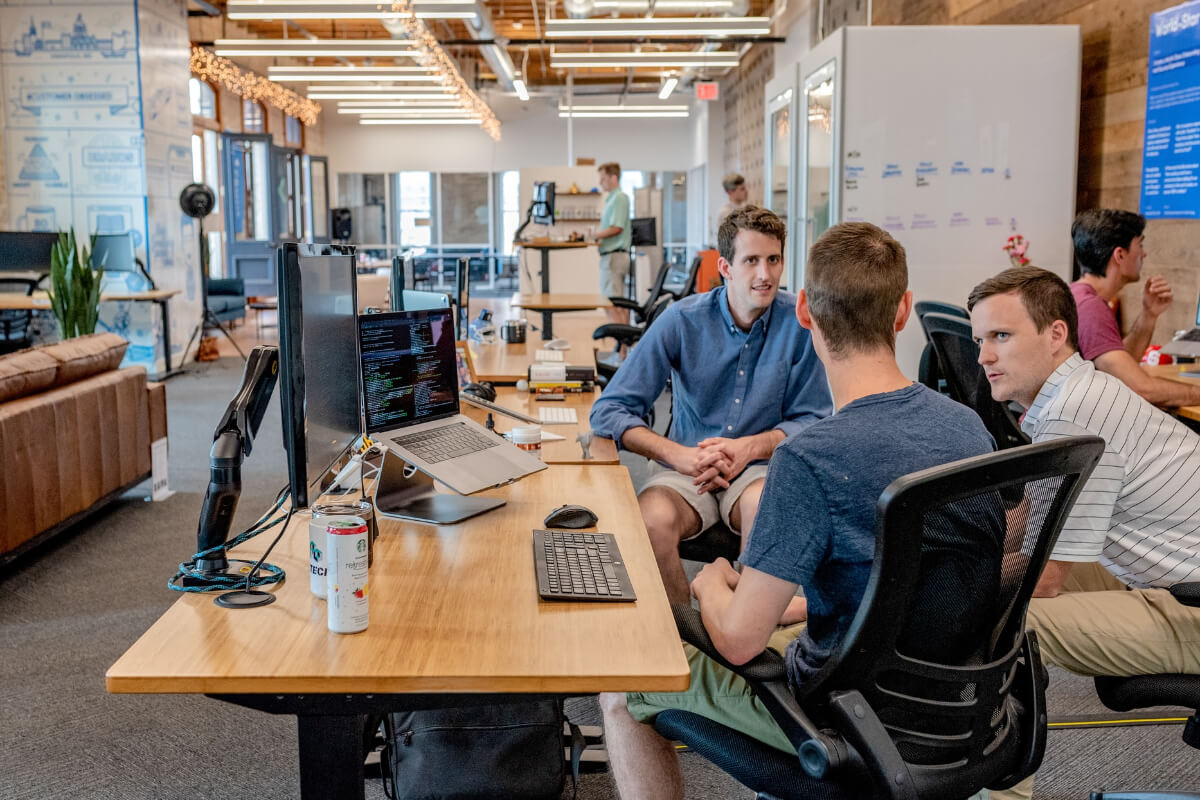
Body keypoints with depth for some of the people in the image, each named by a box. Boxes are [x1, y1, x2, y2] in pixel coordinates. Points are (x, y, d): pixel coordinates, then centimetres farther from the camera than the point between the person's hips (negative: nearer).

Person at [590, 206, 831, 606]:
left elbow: (812, 420, 2)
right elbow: (608, 411, -7)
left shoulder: (799, 322, -4)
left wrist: (750, 446, -16)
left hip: (761, 466, 0)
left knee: (764, 507, -35)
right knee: (651, 521, -31)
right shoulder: (682, 320, -6)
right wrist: (680, 455, -21)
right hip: (685, 467, 0)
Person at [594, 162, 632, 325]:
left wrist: (595, 235, -10)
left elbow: (616, 228, -18)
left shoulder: (619, 198, -11)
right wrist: (599, 239, 6)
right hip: (617, 255, 10)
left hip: (613, 255, -10)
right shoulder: (612, 198, 18)